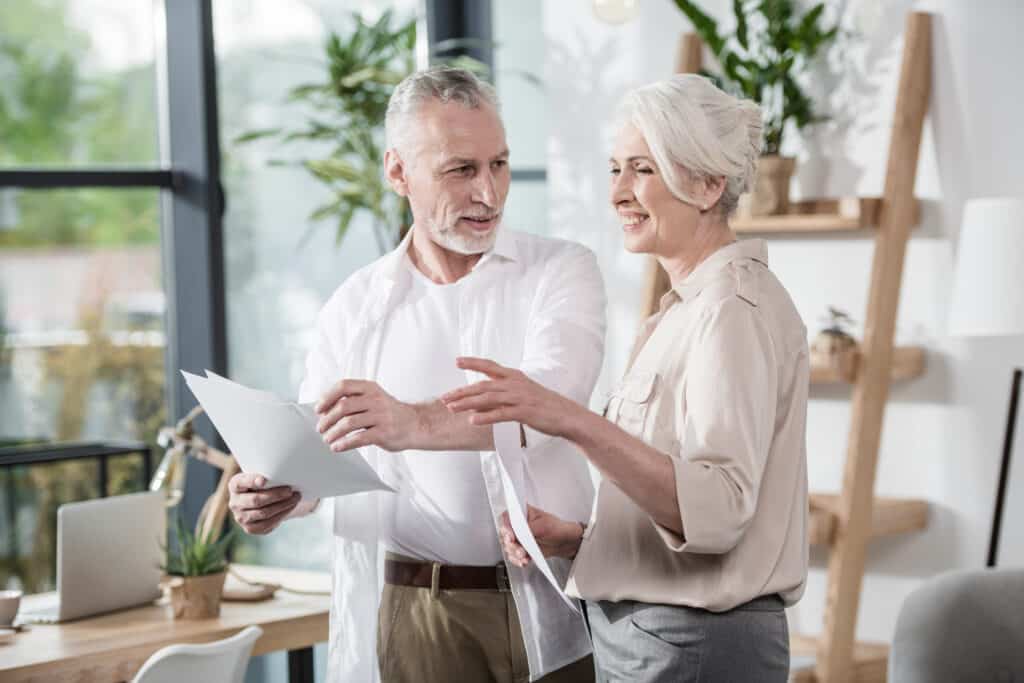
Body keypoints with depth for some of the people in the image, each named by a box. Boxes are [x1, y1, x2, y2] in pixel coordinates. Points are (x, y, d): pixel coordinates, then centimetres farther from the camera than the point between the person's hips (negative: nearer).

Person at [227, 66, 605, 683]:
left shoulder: (562, 273, -3)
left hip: (554, 609, -2)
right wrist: (271, 497, -19)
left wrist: (416, 422, -39)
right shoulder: (355, 307, 6)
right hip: (418, 616, 2)